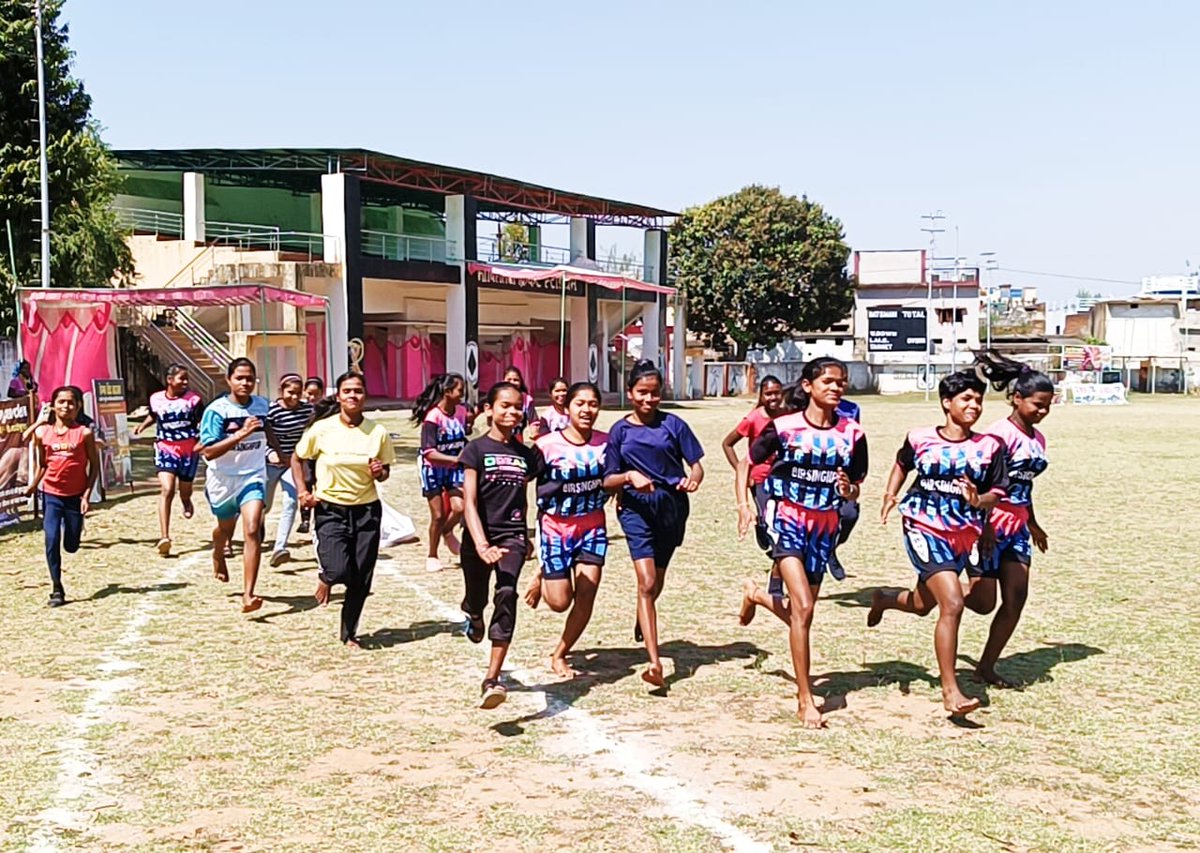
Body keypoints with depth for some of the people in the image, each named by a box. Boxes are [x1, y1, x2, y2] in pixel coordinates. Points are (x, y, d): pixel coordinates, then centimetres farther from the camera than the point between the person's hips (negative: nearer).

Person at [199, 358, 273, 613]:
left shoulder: (262, 405, -2)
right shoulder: (216, 410, -16)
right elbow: (209, 452, -24)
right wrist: (241, 434, -33)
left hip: (253, 477, 1)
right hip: (223, 480, -1)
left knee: (252, 530, -18)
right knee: (226, 529, 22)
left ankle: (248, 595, -21)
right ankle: (218, 557, 60)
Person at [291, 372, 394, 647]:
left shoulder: (378, 432, -2)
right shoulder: (322, 429, -7)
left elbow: (385, 472, 9)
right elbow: (296, 458, 8)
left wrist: (380, 472, -14)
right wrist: (303, 491, -3)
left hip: (367, 510, 2)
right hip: (330, 510, -2)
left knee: (361, 579, 5)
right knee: (339, 570, -19)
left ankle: (349, 633, 27)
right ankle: (326, 578, 20)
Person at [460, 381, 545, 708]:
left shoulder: (527, 453, 6)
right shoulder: (476, 450, -6)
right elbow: (469, 503, -14)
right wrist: (481, 545, -26)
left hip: (512, 534, 1)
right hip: (479, 536, -1)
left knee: (506, 593, -22)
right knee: (477, 600, 13)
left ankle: (492, 679, -24)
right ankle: (473, 616, 56)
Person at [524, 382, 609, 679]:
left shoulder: (606, 442, -3)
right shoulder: (547, 445, -13)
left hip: (593, 527, 3)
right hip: (555, 528, -3)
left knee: (586, 596, -3)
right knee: (560, 602, 0)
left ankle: (559, 655, 18)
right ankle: (542, 580, 38)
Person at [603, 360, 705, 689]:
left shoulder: (672, 424, -1)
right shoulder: (620, 430, 1)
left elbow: (696, 464, 0)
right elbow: (608, 480, 2)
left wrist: (693, 479, -23)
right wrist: (630, 477, -19)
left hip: (671, 504, 2)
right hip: (636, 506, -2)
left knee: (657, 579, 19)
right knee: (646, 582, -15)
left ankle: (642, 623, 53)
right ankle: (655, 663, -19)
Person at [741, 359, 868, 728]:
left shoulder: (851, 434, 0)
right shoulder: (784, 427, -8)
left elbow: (854, 490, 9)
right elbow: (746, 465, 2)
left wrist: (848, 490, -14)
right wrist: (744, 506, -10)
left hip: (824, 524, 4)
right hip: (787, 518, -4)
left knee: (803, 610, 14)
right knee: (803, 607, -16)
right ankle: (805, 700, -9)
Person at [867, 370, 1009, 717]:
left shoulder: (989, 447, 0)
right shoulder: (919, 438, -3)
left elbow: (997, 493, 2)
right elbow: (902, 464, 17)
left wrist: (978, 500, -19)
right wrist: (890, 495, 4)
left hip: (963, 535, 4)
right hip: (924, 529, -4)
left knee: (923, 604, 21)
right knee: (953, 603, -20)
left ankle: (883, 599, 57)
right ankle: (950, 690, -12)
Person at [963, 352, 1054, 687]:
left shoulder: (1037, 439, 11)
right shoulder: (1000, 434, -14)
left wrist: (1032, 524, 30)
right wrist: (984, 527, -25)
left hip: (1017, 528, 8)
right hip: (991, 526, -8)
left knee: (1016, 598, 1)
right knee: (983, 601, -6)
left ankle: (987, 666, 10)